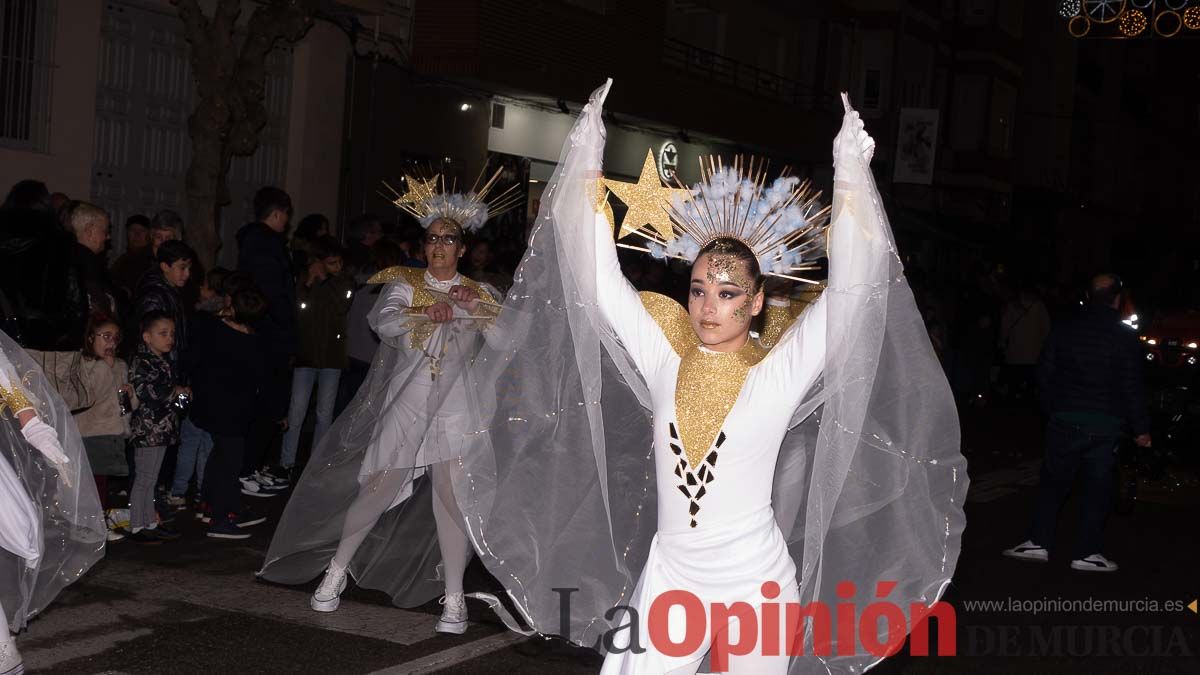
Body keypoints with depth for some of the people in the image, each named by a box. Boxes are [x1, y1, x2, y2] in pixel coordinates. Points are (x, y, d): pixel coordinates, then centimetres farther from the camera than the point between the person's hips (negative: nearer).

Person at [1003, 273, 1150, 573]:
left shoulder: (1064, 327, 2)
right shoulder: (1125, 335, -5)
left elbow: (1044, 373, 5)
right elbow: (1132, 387, -6)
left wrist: (1051, 409, 18)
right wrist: (1140, 429, 3)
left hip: (1064, 420, 2)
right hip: (1106, 424, -2)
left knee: (1053, 481, 12)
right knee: (1097, 488, 6)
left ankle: (1038, 542, 8)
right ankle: (1086, 553, 7)